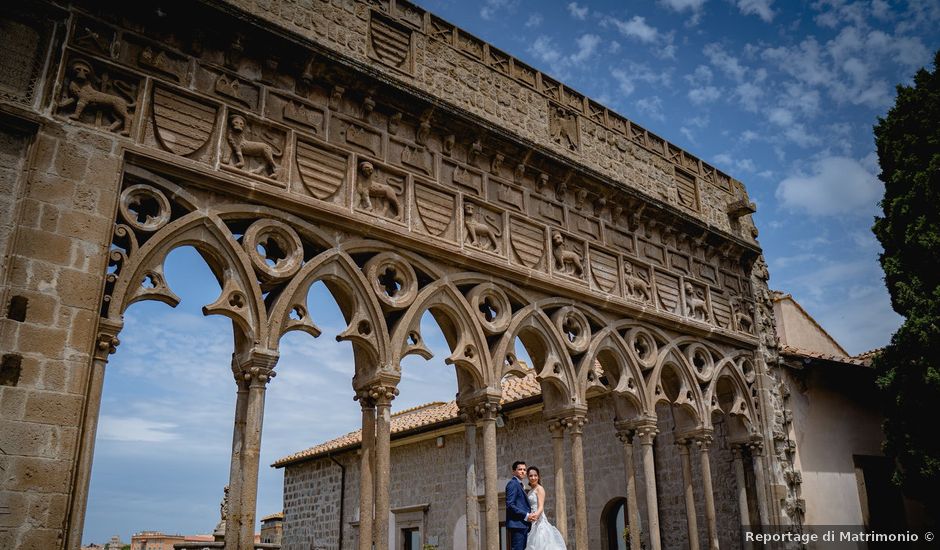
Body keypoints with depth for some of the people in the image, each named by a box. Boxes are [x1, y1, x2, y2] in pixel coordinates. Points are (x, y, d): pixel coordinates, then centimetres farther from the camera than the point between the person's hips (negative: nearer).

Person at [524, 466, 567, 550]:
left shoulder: (539, 488, -6)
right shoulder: (530, 490, 17)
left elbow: (541, 507, -17)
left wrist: (536, 515, -35)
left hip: (539, 522, -7)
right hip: (533, 524, 7)